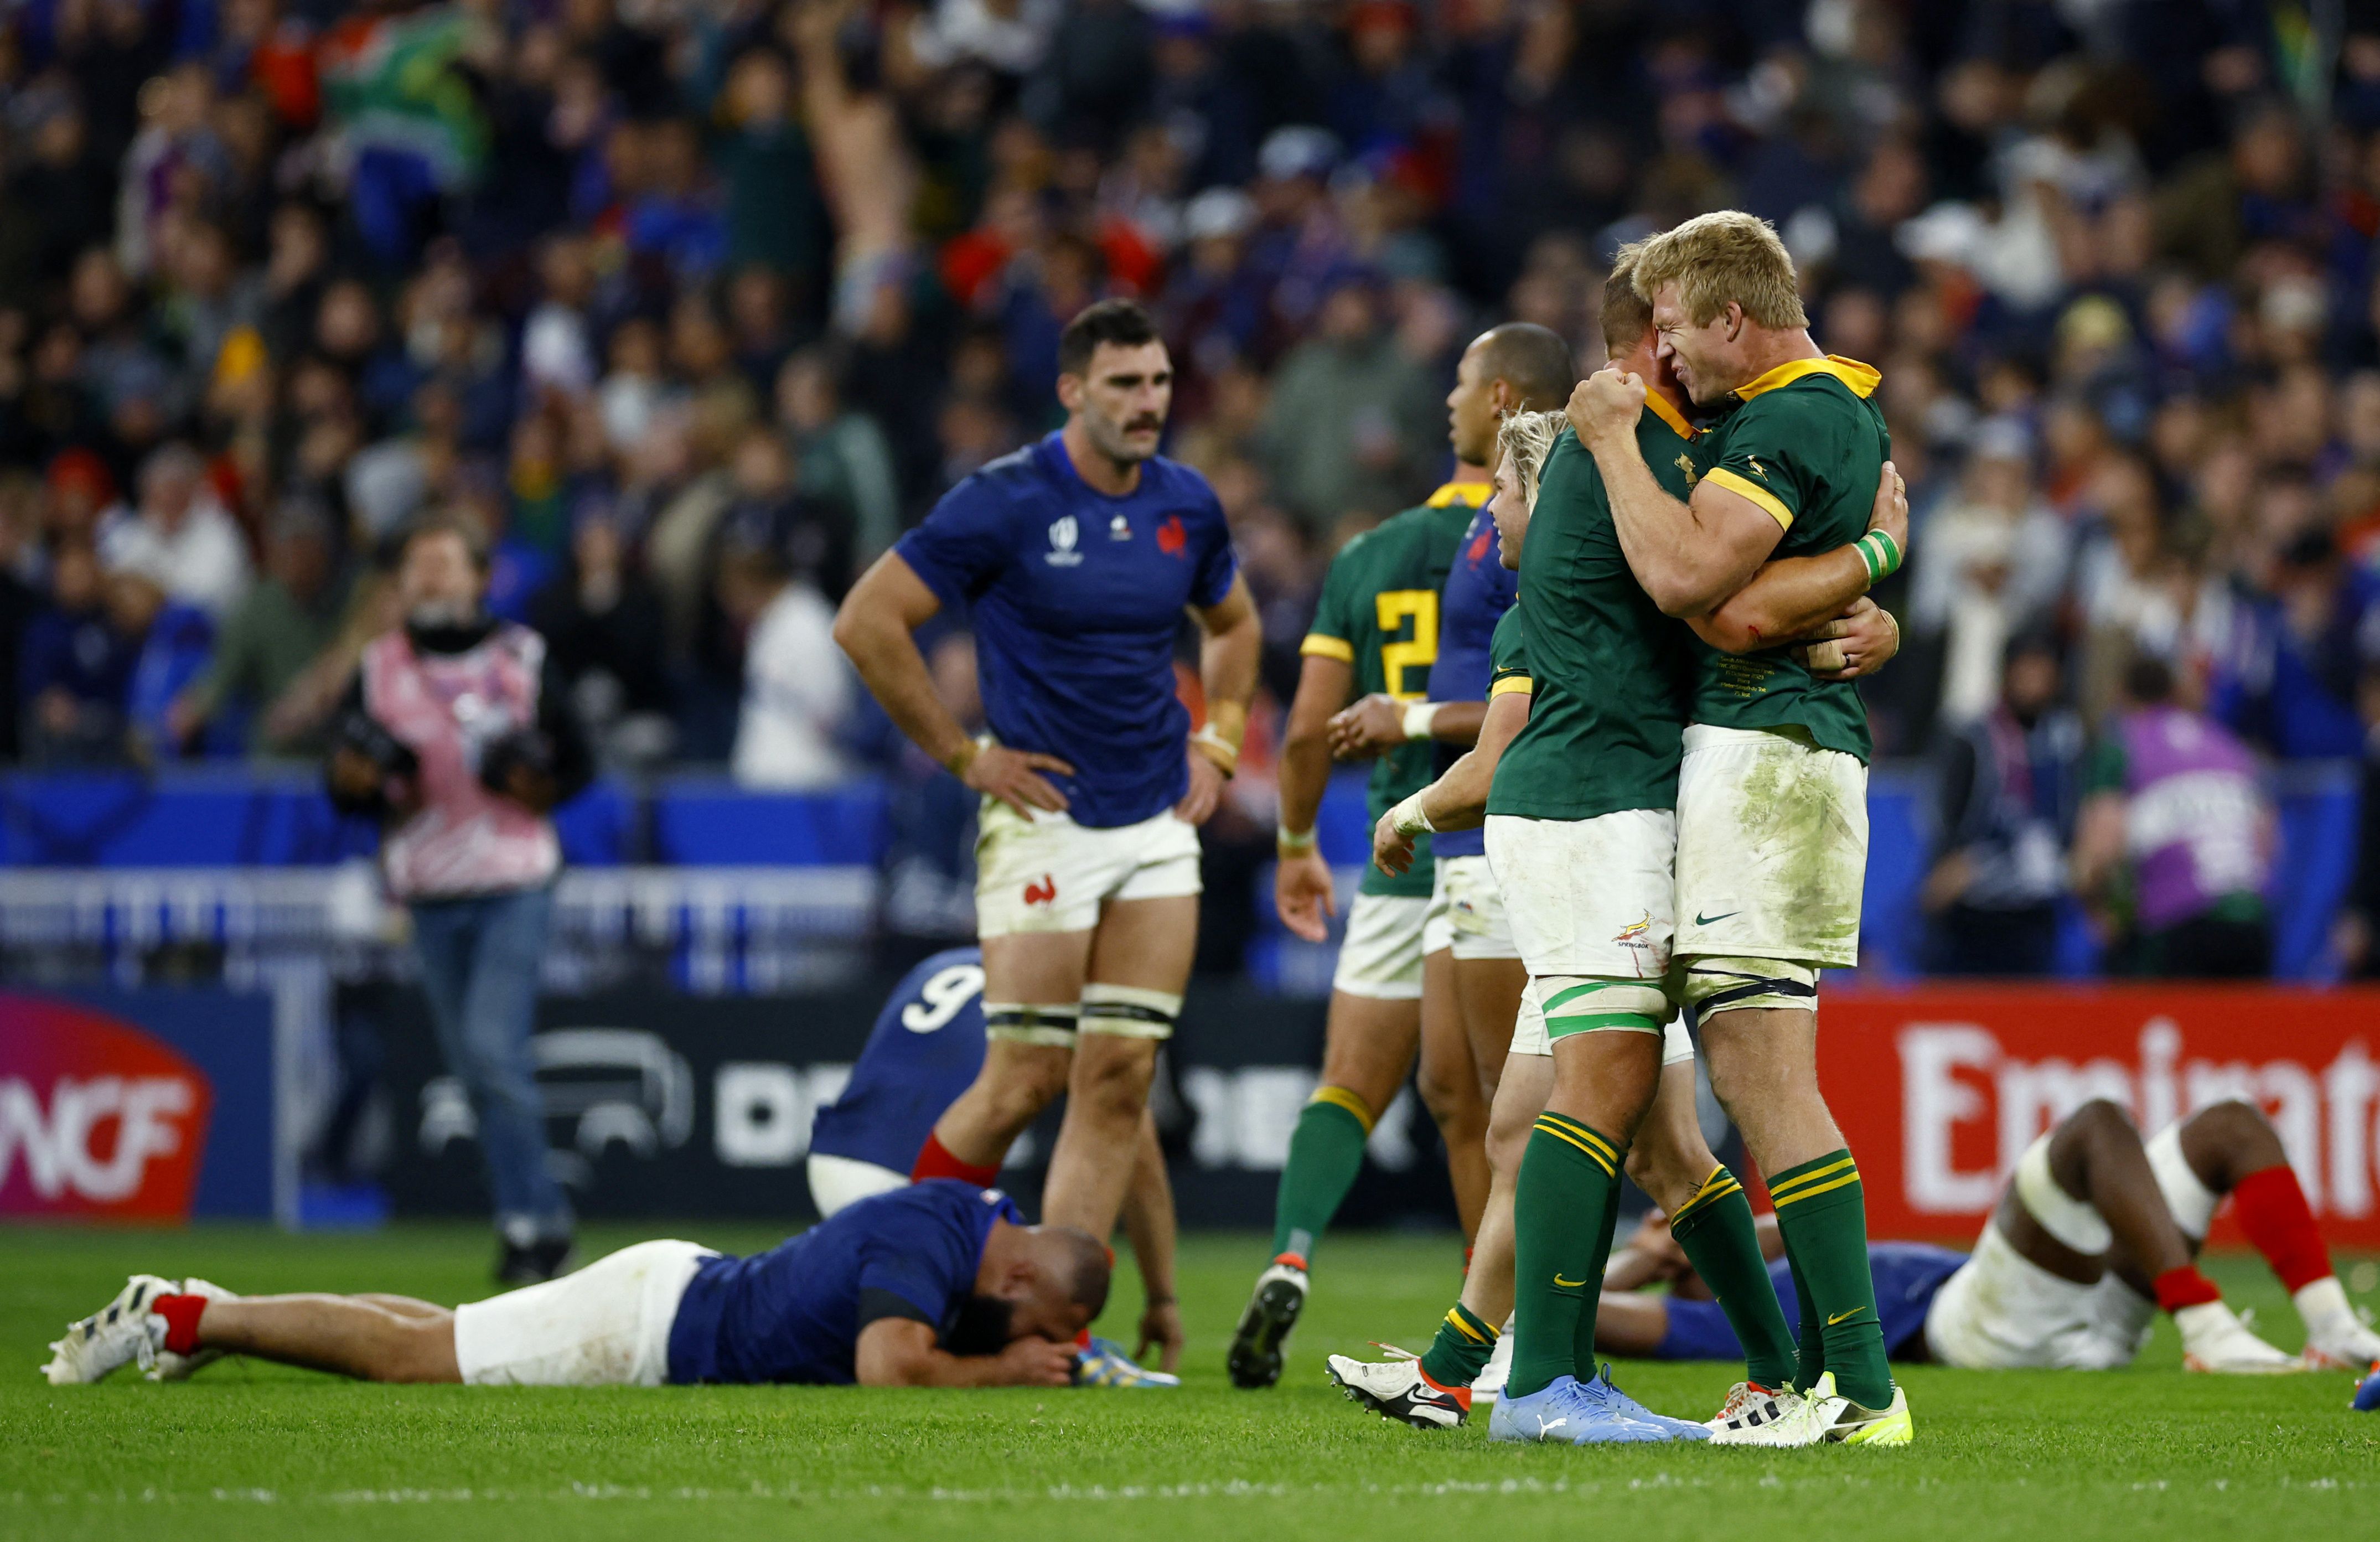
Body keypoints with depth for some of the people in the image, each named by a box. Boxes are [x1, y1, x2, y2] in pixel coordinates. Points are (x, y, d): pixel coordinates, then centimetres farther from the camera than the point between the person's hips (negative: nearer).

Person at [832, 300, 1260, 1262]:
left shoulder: (1187, 505, 6)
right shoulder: (1006, 502, -11)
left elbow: (1233, 624, 27)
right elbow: (867, 622, -10)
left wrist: (1216, 741, 13)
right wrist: (964, 757, -8)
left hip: (1158, 822, 5)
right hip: (1046, 817, -5)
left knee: (1122, 1076, -2)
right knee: (1028, 1079, -6)